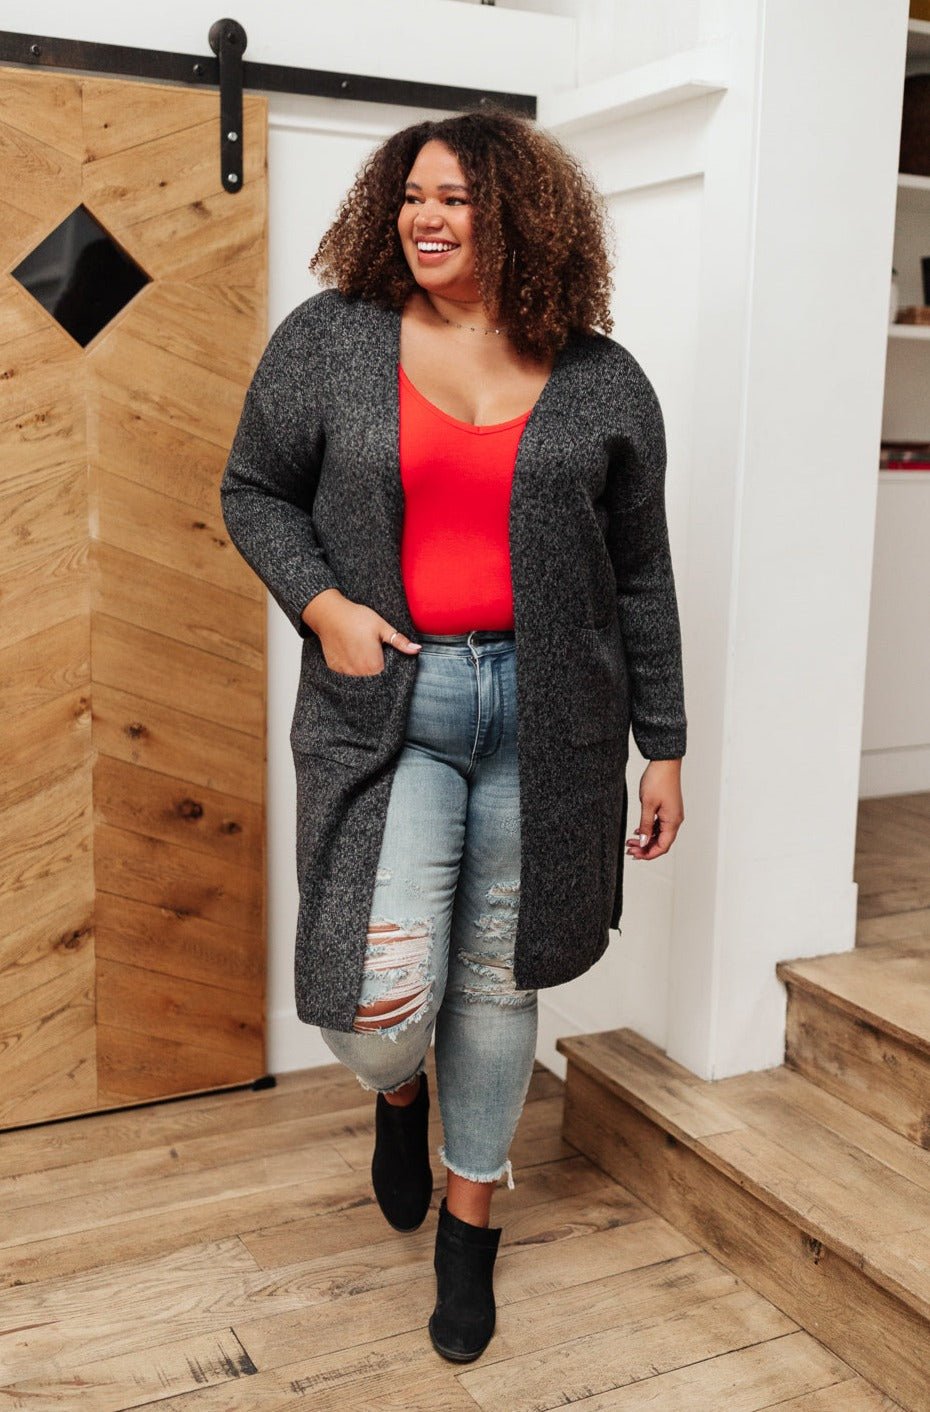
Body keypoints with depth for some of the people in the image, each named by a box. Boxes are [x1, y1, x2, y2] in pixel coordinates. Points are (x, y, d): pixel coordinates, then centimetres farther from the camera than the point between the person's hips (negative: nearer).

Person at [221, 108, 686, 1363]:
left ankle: (471, 1218, 36)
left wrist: (663, 746, 7)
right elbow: (255, 490, 10)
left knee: (498, 979, 11)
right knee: (380, 1000, -11)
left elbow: (642, 577, 7)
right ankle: (399, 1090, 31)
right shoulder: (328, 342, 1)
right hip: (386, 706, -1)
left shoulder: (602, 384, 3)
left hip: (545, 716, 2)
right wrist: (320, 603, -9)